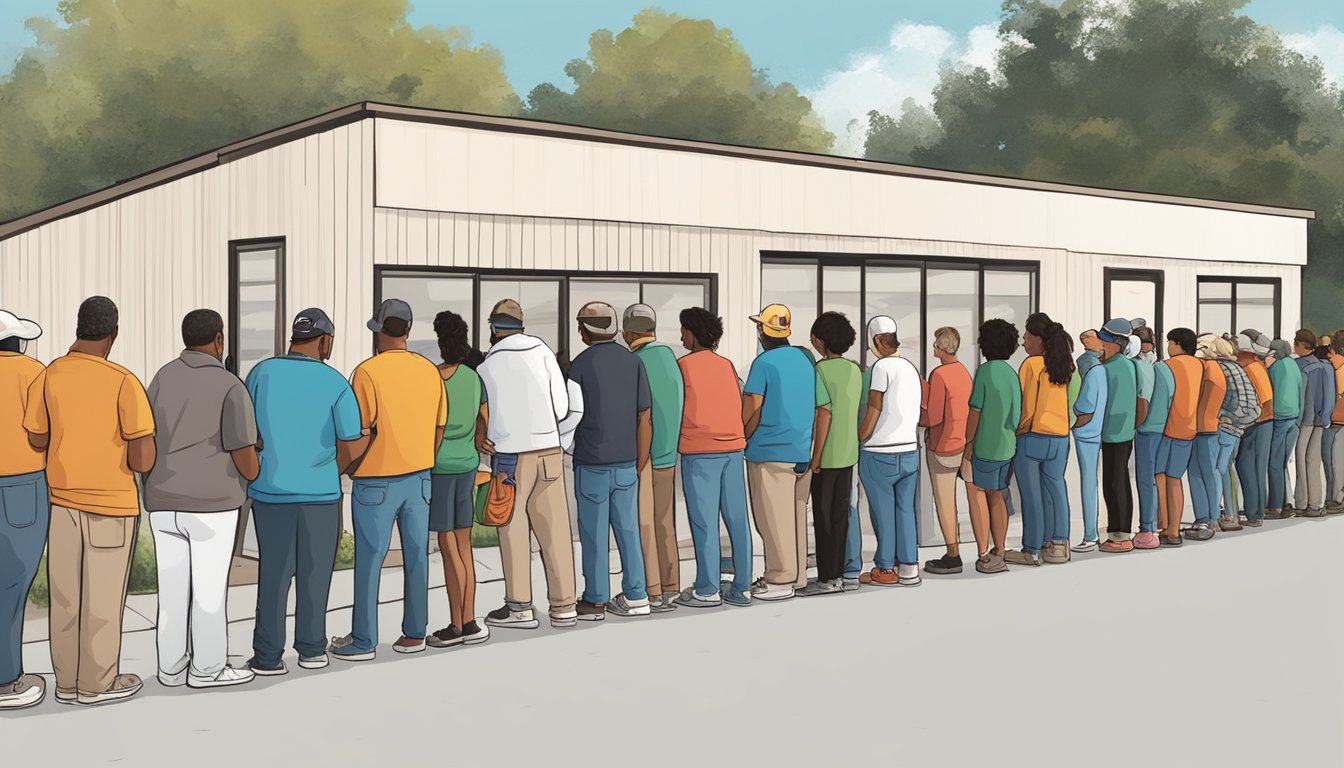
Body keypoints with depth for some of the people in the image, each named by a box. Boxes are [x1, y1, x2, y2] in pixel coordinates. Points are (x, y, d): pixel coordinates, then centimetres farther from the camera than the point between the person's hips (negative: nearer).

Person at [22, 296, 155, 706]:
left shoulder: (46, 377, -5)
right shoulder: (124, 383, -17)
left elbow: (34, 441, 2)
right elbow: (144, 460, -19)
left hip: (61, 500, 5)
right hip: (110, 504, -5)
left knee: (66, 594, 13)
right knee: (103, 597, 6)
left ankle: (68, 680, 22)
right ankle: (98, 682, 16)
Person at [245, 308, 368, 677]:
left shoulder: (261, 373, -4)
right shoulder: (336, 384, -8)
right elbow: (352, 447, -5)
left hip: (270, 490, 1)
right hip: (320, 491, -1)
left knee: (273, 572, 8)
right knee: (314, 572, 12)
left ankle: (268, 656, 8)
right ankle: (312, 649, 19)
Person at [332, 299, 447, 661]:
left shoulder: (368, 372, -13)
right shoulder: (430, 371, 4)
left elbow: (360, 432, -13)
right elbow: (439, 428, 9)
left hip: (377, 480, -5)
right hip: (419, 477, 5)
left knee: (369, 559, 3)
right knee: (416, 556, 10)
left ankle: (363, 640, 8)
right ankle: (414, 633, 16)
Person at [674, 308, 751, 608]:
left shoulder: (684, 364, -2)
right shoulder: (727, 365, 12)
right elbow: (739, 405, 13)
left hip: (699, 451, -5)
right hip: (733, 448, 5)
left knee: (704, 521, -2)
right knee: (737, 519, 5)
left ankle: (707, 590, 0)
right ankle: (741, 587, 8)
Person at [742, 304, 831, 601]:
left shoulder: (764, 362, -9)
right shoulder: (806, 360, 10)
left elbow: (751, 407, -19)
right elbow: (824, 410, 11)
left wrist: (742, 439, -3)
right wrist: (816, 454, 15)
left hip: (769, 453, -7)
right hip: (801, 454, 7)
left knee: (773, 518, -2)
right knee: (796, 515, 13)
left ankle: (780, 580, 1)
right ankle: (797, 575, 21)